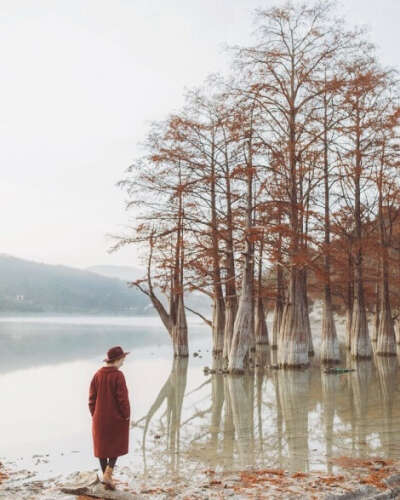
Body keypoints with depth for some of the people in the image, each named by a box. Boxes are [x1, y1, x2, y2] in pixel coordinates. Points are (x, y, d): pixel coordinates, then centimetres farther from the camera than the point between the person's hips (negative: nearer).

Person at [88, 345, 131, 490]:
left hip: (99, 418, 4)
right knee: (116, 445, 14)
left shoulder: (97, 375, -1)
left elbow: (92, 397, 3)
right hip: (116, 418, -4)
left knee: (102, 447, 15)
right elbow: (123, 398, -17)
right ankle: (108, 474, -2)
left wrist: (94, 415, 13)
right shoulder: (118, 375, -17)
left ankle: (106, 478, 21)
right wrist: (127, 415, -5)